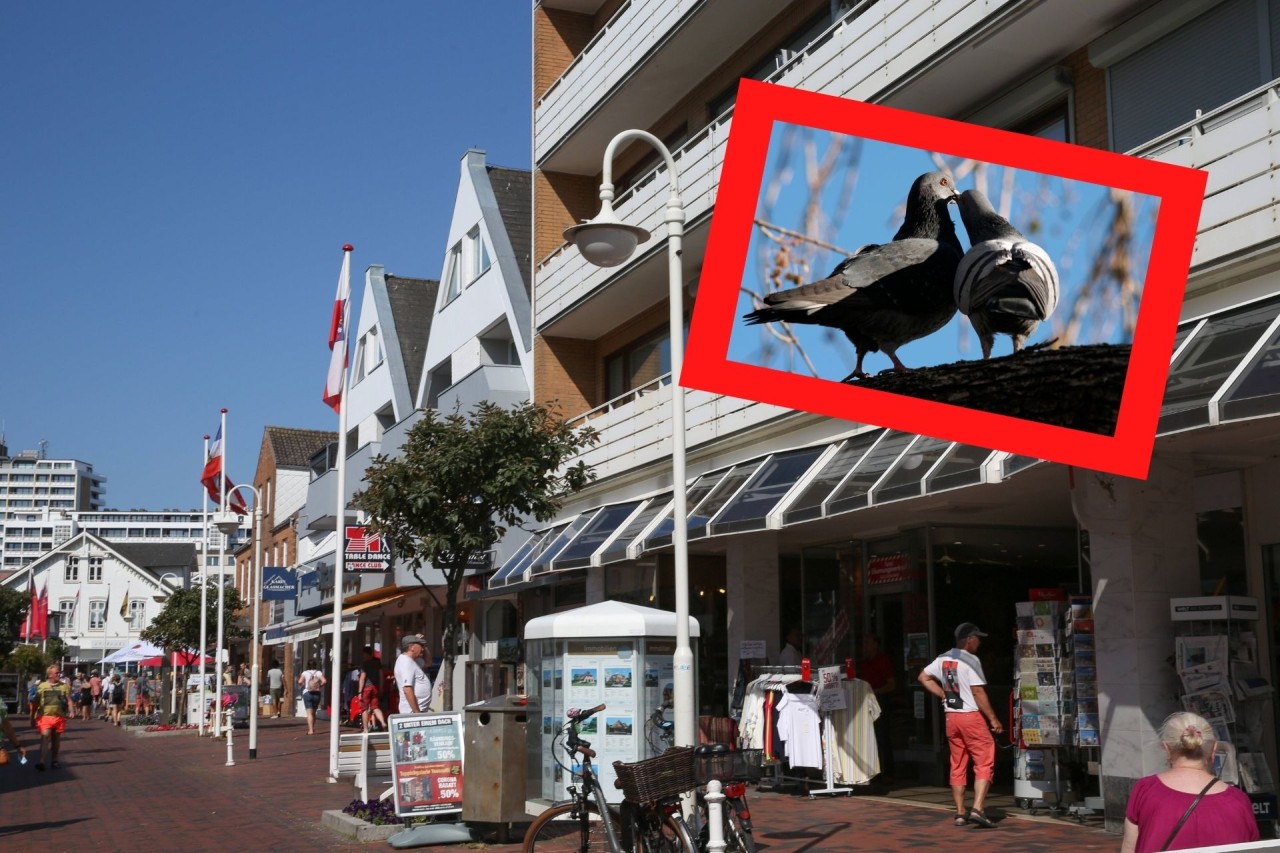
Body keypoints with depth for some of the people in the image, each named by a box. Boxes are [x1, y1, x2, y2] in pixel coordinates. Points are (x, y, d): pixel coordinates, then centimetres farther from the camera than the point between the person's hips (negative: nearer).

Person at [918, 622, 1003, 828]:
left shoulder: (943, 659, 10)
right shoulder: (970, 660, -12)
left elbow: (924, 677, 19)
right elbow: (978, 692, -16)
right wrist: (993, 719, -11)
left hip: (950, 717, 7)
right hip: (971, 716, -7)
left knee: (957, 766, 12)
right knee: (985, 763, -3)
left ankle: (960, 813, 13)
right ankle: (977, 809, -15)